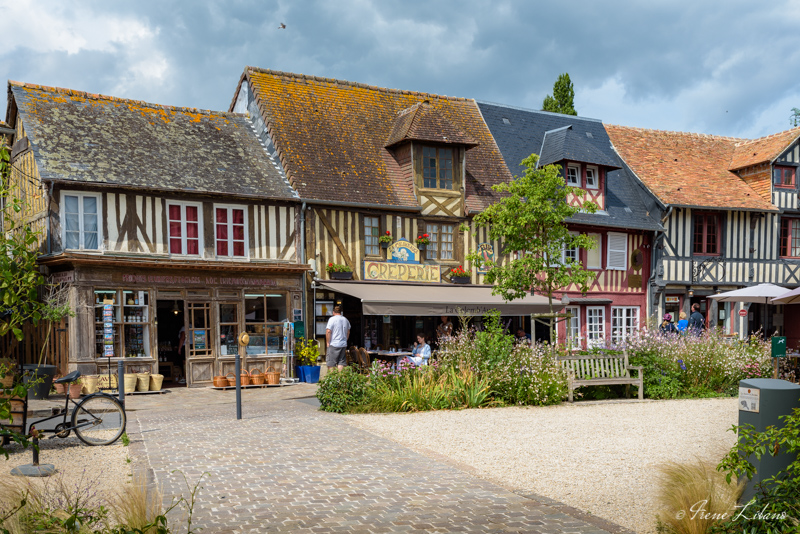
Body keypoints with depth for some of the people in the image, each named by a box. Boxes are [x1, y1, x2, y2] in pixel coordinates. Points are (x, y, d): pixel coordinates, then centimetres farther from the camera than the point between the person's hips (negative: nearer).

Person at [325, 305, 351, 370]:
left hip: (333, 344, -5)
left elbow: (328, 331, -13)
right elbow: (348, 333, 20)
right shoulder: (346, 320, 12)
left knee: (331, 363, 1)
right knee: (341, 362, 7)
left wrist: (328, 343, -5)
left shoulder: (332, 319, -7)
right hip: (343, 344, 5)